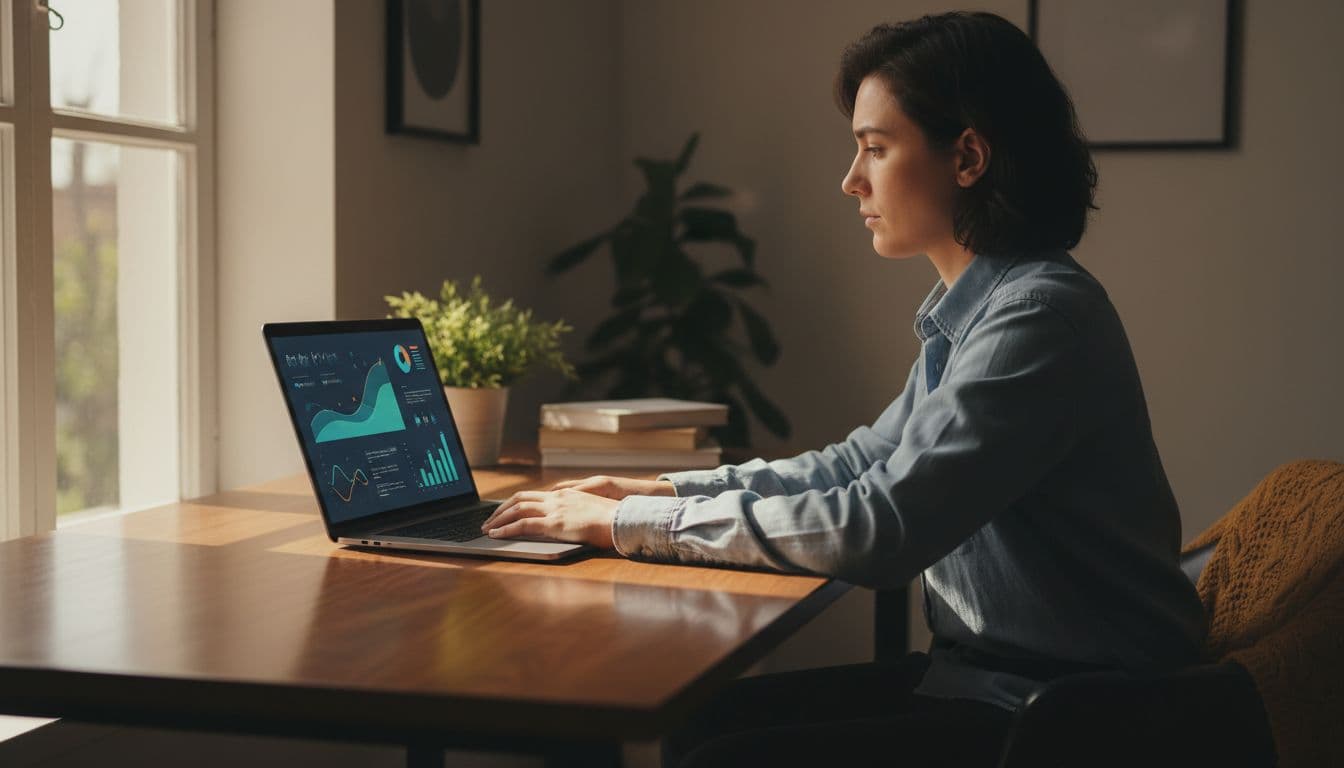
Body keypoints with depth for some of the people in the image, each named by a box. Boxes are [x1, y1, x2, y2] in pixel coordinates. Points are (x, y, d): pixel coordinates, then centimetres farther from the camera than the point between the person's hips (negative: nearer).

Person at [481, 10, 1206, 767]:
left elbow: (878, 529, -26)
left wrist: (627, 523, -19)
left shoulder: (1040, 316, -21)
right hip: (990, 670, 9)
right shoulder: (973, 310, 9)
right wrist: (664, 490, 8)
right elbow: (864, 461, 18)